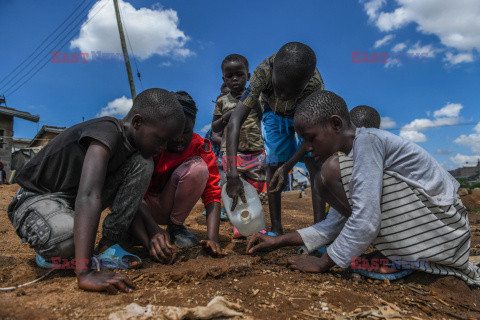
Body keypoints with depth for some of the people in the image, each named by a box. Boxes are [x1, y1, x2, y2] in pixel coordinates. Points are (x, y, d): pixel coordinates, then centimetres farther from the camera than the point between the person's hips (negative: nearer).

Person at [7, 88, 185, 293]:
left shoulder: (133, 145, -4)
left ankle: (108, 246, -9)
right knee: (65, 236, -41)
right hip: (37, 198, -6)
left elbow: (132, 199, 3)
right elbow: (87, 197, -42)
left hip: (74, 199, 7)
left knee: (143, 164, -11)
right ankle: (48, 251, -2)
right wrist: (85, 273, -49)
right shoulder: (107, 132, -30)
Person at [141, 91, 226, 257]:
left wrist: (212, 238, -38)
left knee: (198, 167, -28)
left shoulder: (201, 149, -17)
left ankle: (176, 226, -10)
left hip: (170, 207, 1)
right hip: (145, 208, 0)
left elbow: (212, 194, -22)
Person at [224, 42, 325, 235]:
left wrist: (288, 167, -39)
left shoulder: (316, 85, -40)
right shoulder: (263, 72, -40)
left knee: (315, 163, -15)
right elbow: (235, 121, -44)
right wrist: (232, 175, -50)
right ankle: (276, 229, 5)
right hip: (274, 113, 1)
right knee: (273, 165, -4)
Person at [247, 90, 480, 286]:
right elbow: (334, 225, 8)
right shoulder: (350, 158, 8)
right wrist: (280, 241, 5)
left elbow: (365, 222, -26)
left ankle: (415, 262, -10)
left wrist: (324, 263, -14)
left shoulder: (367, 140, -20)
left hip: (442, 222, -10)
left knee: (334, 170, -21)